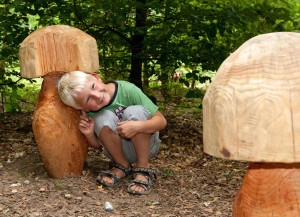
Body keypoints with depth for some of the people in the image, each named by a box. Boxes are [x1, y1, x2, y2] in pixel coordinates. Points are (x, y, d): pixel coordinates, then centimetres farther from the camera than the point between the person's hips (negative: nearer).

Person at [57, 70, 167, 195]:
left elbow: (161, 121, -19)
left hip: (146, 146, -1)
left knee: (135, 111, -30)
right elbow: (98, 145, 0)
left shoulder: (127, 90, -23)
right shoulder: (90, 113, -16)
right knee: (103, 118, -27)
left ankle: (143, 168, -15)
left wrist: (137, 127, -38)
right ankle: (122, 166, -4)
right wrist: (89, 135, -23)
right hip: (119, 151, 1)